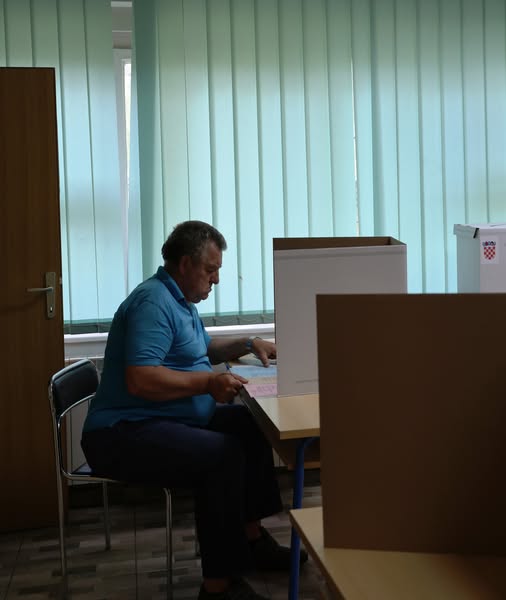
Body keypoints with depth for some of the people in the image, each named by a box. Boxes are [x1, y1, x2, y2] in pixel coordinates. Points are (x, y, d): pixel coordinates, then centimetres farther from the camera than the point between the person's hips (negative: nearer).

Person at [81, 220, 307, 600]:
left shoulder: (180, 300, 15)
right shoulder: (153, 302, -18)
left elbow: (203, 350, 31)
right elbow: (139, 380, -30)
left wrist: (248, 344, 16)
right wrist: (208, 382, -30)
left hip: (172, 420, 11)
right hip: (125, 434, -11)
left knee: (251, 425, 11)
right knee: (224, 453, -30)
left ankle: (251, 539, 19)